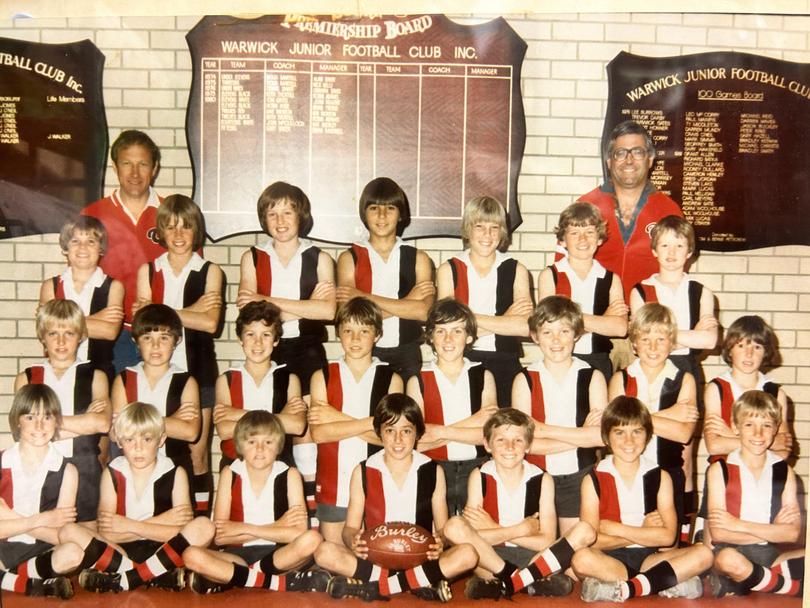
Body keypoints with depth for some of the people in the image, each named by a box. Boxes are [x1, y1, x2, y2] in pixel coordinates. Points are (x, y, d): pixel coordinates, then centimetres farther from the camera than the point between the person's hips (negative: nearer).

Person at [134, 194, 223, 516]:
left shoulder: (210, 272, 1)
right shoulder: (148, 271, 7)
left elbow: (211, 323, -14)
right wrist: (191, 311, -14)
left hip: (198, 370, -2)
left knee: (197, 453, 6)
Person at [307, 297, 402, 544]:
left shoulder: (391, 379, 3)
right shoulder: (323, 376, 5)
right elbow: (318, 432, -9)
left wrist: (338, 419, -12)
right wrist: (369, 423, -15)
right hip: (332, 484, 1)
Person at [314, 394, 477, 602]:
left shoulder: (433, 472, 5)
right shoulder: (363, 473, 4)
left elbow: (442, 527, 5)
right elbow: (350, 527, 4)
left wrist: (439, 541, -19)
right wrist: (353, 540, -20)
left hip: (420, 559, 0)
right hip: (374, 559, 0)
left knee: (468, 554, -27)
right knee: (325, 552, -26)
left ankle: (373, 587, -25)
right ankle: (420, 582, -25)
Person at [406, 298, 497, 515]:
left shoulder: (483, 376, 6)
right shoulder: (418, 381, 3)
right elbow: (417, 442, -7)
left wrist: (442, 432, -11)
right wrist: (469, 424, -7)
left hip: (476, 470, 1)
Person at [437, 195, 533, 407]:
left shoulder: (516, 270, 9)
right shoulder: (448, 270, 6)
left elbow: (525, 326, -6)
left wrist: (470, 318, -9)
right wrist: (504, 322, -4)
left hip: (504, 364, 1)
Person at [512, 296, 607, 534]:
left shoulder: (592, 377, -1)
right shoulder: (524, 380, -3)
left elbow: (601, 436, -13)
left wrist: (545, 429, -13)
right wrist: (581, 435, -13)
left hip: (580, 477, 0)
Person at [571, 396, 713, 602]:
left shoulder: (660, 477, 9)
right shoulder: (593, 480, 2)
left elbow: (668, 536, -3)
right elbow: (591, 541, -8)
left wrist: (617, 529, -7)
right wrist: (644, 533, -7)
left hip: (648, 559, 3)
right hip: (610, 561, -3)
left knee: (703, 554, -21)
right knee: (581, 559, -35)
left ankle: (625, 589, -27)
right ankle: (667, 583, -25)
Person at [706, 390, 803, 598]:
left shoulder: (784, 471, 9)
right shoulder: (720, 470, 0)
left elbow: (793, 533, -3)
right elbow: (718, 533, -8)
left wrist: (739, 525, -10)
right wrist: (772, 531, -6)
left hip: (770, 553, 2)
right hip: (732, 550, -2)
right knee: (728, 559, -37)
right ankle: (792, 587, -14)